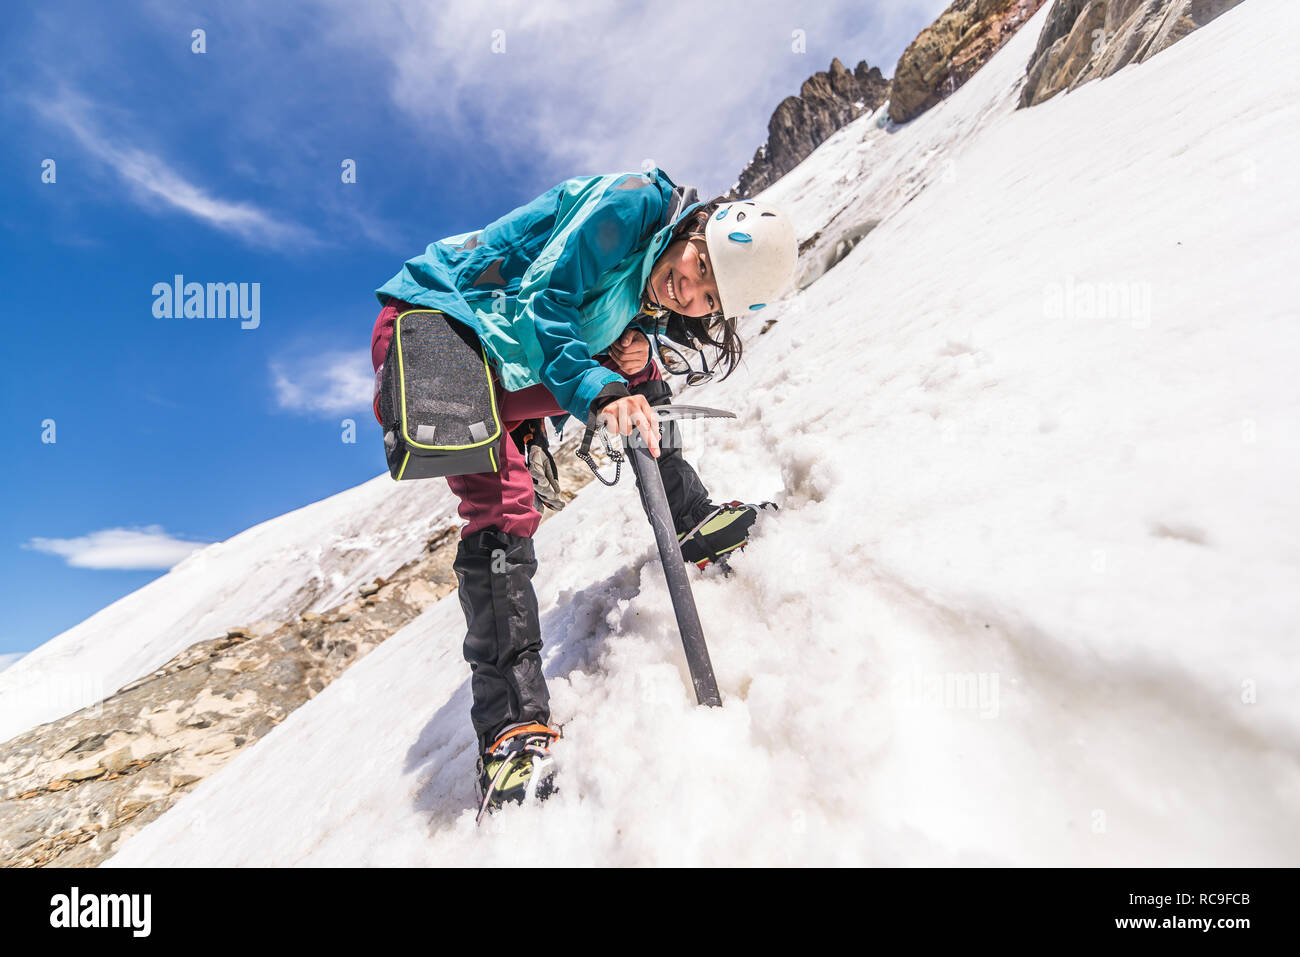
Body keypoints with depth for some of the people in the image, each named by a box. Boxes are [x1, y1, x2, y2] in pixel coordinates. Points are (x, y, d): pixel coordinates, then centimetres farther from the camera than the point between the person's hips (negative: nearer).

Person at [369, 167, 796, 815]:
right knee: (504, 507, -25)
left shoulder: (652, 301, 5)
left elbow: (618, 383, 9)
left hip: (507, 363, 8)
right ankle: (512, 723, -23)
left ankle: (692, 521, 21)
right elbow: (543, 302, -25)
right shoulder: (633, 203, -17)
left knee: (635, 383, 9)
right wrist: (599, 391, -38)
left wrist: (631, 364, -13)